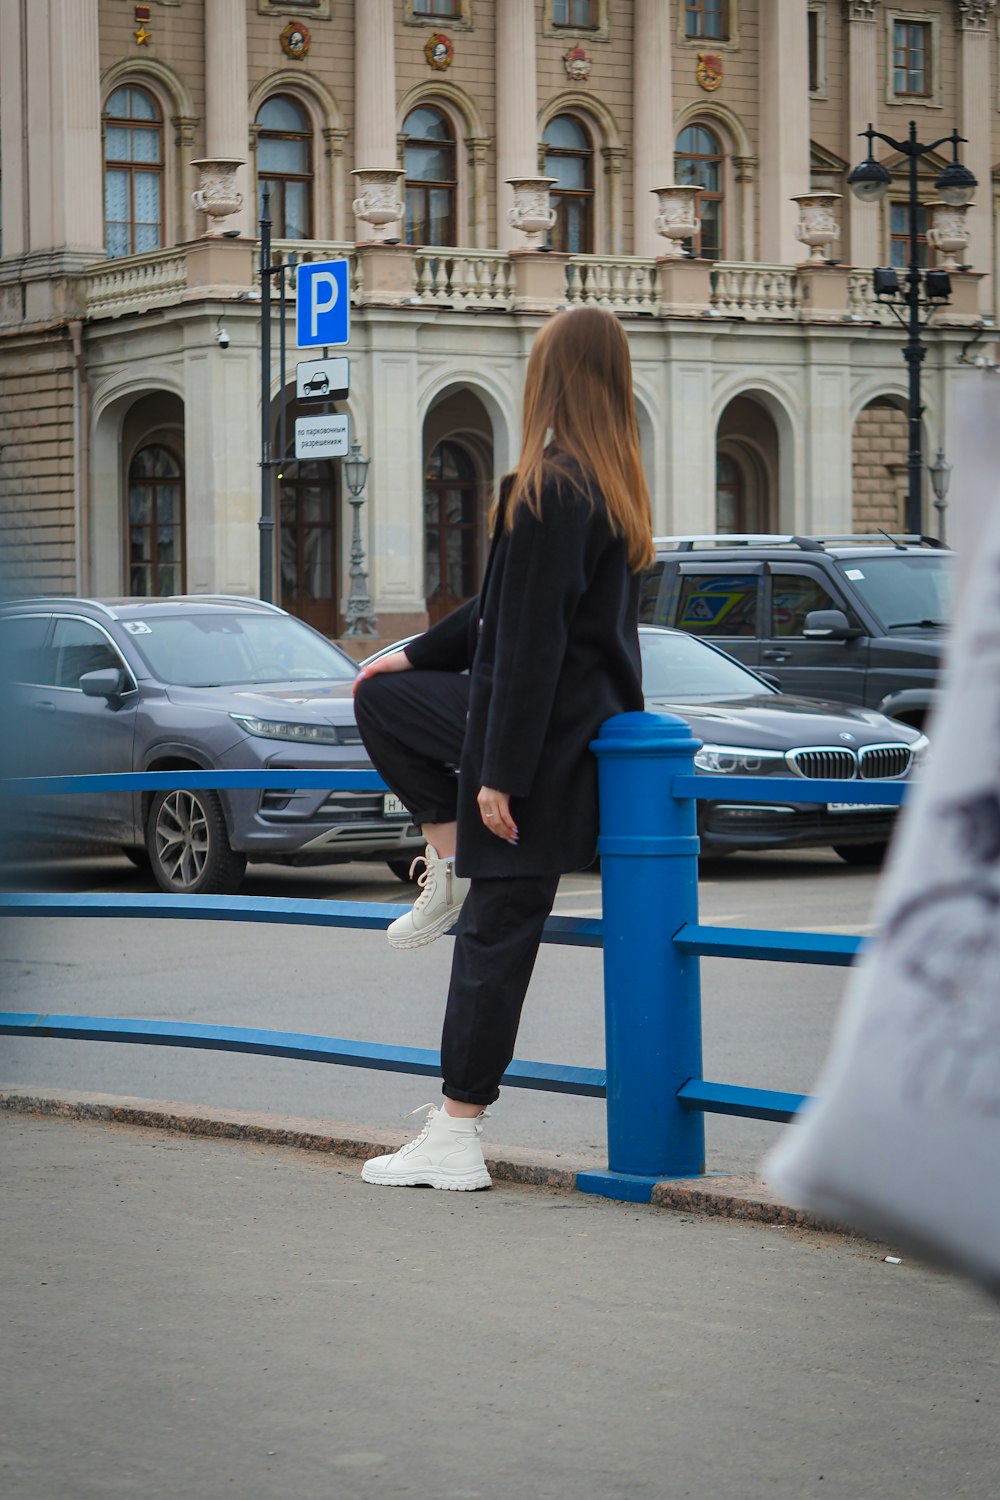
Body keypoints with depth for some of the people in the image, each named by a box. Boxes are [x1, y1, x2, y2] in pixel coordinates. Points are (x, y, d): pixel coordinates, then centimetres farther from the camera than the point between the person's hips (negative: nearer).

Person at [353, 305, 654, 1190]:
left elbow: (532, 641, -24)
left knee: (497, 928, -1)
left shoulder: (549, 492, -22)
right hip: (591, 714, 9)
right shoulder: (613, 488, 8)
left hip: (547, 739, -9)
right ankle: (450, 859, 24)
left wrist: (500, 772, -21)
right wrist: (420, 653, 25)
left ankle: (456, 1142, 6)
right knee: (384, 696, 24)